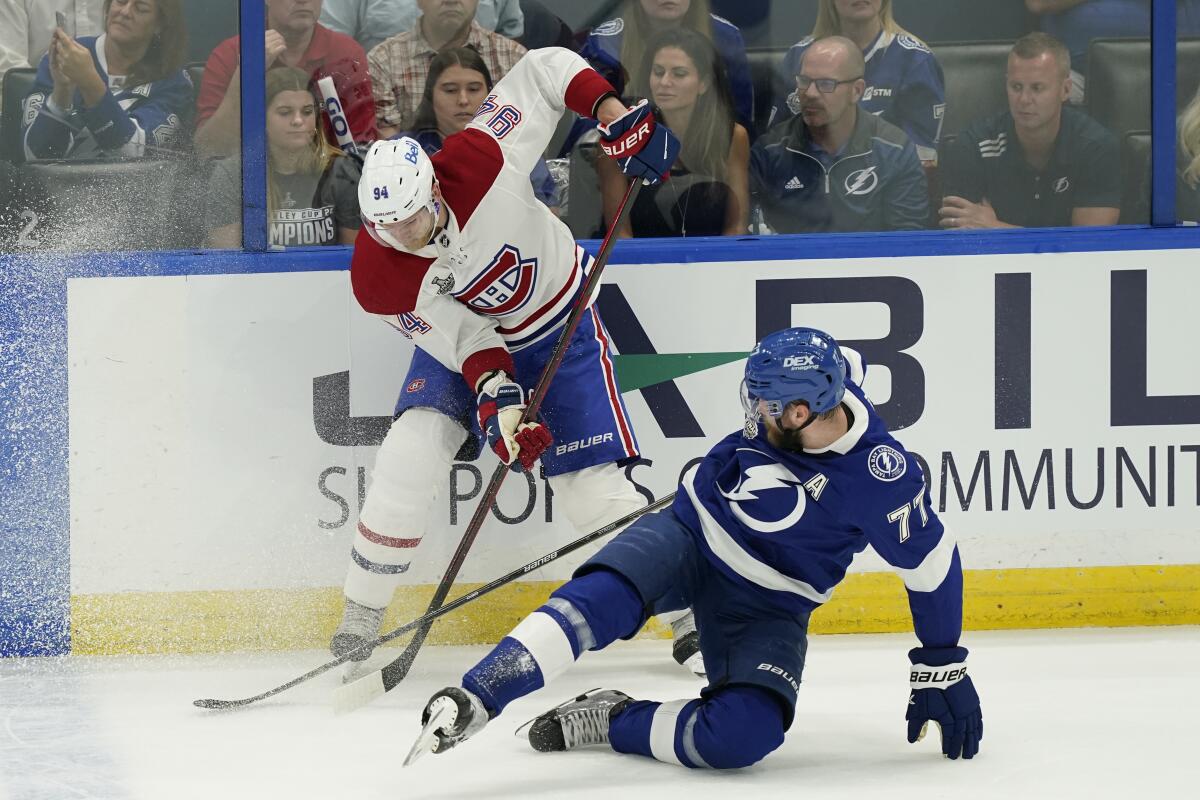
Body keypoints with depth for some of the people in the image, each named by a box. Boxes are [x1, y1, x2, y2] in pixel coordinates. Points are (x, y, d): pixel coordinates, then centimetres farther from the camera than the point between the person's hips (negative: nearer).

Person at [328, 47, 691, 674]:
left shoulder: (479, 161, -34)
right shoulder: (376, 280, -27)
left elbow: (546, 69, -22)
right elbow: (464, 339, -21)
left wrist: (618, 120, -30)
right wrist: (498, 400, -37)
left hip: (559, 328, -1)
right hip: (463, 340, 1)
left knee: (593, 487, -9)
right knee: (409, 455, -20)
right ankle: (360, 617, -3)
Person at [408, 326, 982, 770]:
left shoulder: (882, 480, -30)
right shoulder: (823, 375, -16)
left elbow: (934, 567, -17)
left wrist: (943, 672, -6)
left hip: (764, 608, -3)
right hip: (690, 535, 3)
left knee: (742, 737, -30)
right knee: (603, 597, -31)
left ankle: (610, 723, -11)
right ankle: (470, 702, -39)